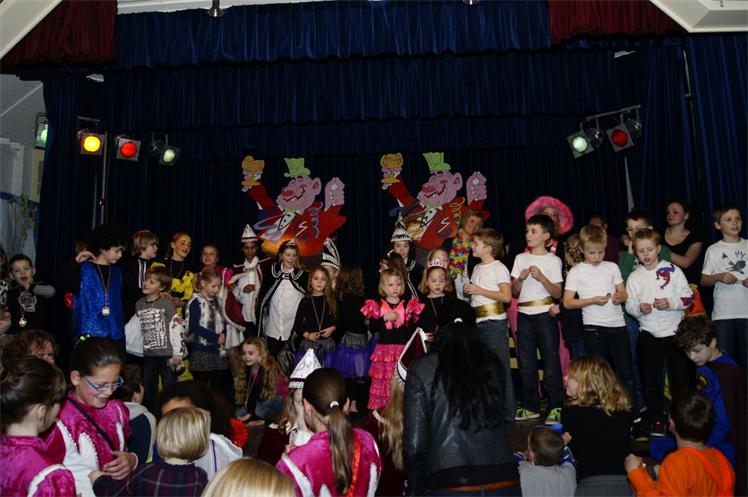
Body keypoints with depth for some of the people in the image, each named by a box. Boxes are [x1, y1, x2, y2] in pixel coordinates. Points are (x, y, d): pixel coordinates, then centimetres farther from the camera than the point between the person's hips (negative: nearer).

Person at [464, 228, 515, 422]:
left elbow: (506, 297, -18)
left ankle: (507, 412, 7)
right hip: (479, 321, 8)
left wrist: (479, 290, -17)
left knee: (500, 366, -3)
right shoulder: (477, 268, 14)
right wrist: (469, 291, 1)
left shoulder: (499, 268, -9)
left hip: (495, 321, -8)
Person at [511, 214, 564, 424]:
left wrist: (541, 277, -18)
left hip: (545, 314, -4)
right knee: (526, 363, 8)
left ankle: (556, 407, 8)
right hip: (524, 315, 4)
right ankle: (530, 406, 19)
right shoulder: (520, 258, 11)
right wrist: (521, 279, -10)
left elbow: (557, 293, -6)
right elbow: (514, 291, 9)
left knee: (550, 361, -2)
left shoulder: (553, 260, 0)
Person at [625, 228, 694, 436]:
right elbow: (629, 304, 0)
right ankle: (656, 420, 20)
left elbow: (689, 297, -2)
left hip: (674, 331, -1)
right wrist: (640, 308, -21)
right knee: (651, 379, 9)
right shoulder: (634, 277, 3)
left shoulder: (672, 270, -1)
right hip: (649, 334, 2)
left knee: (681, 376, 5)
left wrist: (670, 303, -18)